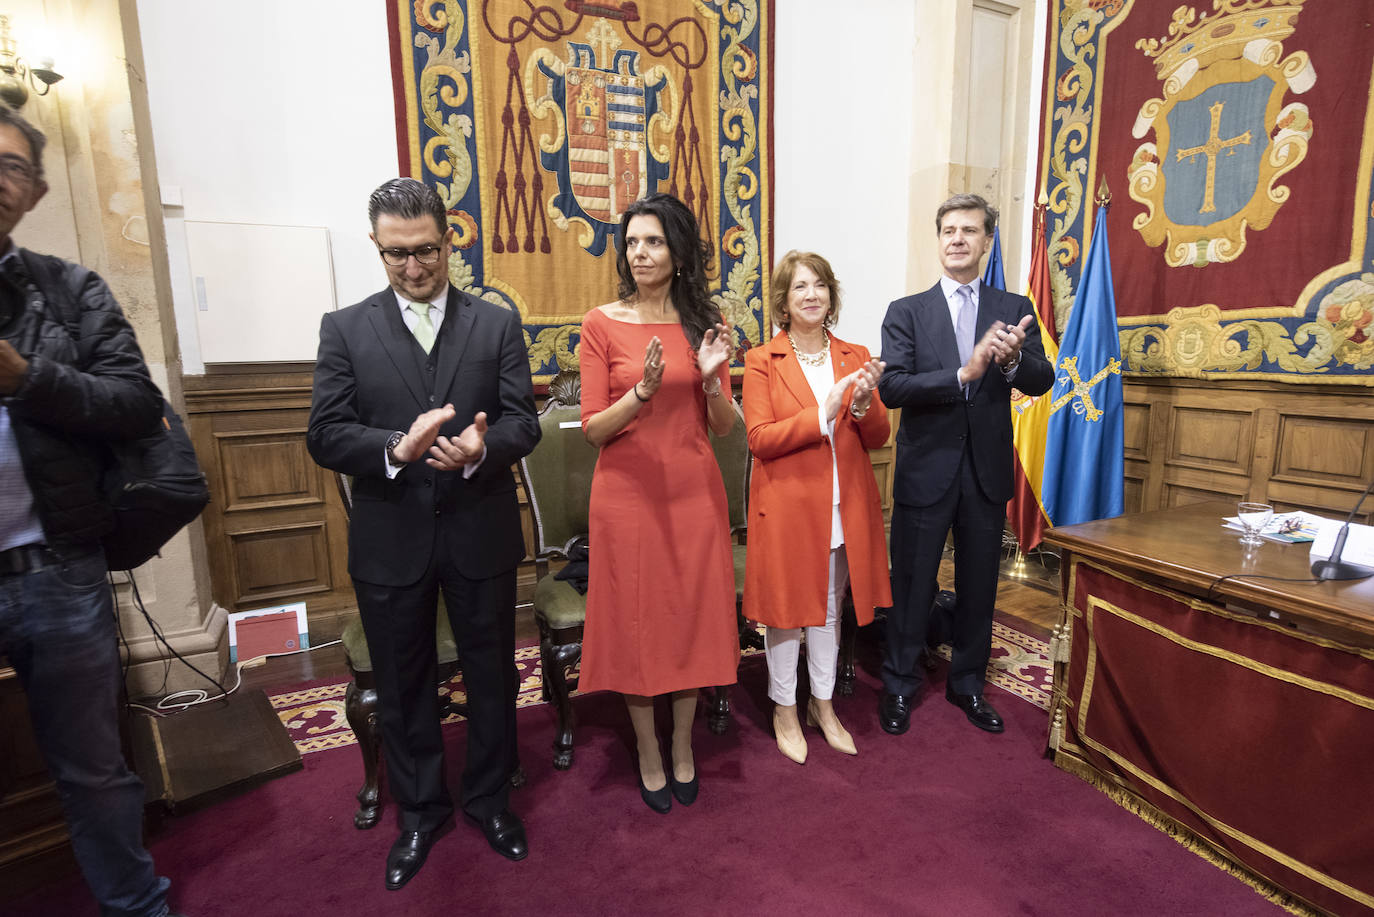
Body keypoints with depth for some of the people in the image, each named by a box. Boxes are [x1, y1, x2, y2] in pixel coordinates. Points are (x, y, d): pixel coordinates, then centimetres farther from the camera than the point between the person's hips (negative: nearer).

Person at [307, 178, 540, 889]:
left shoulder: (497, 324, 2)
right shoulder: (344, 329, 2)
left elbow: (523, 422, -4)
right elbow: (325, 435, -5)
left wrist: (481, 448, -26)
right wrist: (396, 449, -24)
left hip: (481, 534, 0)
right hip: (389, 541, 1)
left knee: (492, 674, 15)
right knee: (402, 685, 17)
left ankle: (489, 797, 40)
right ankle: (419, 810, 42)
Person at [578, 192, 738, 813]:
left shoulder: (703, 322, 4)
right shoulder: (602, 324, -3)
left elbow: (724, 426, 4)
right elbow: (593, 428, -6)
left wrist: (712, 380, -15)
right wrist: (643, 392, -22)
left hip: (694, 492, 2)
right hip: (628, 493, -2)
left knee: (693, 616, 11)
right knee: (636, 621, 9)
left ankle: (683, 748, 35)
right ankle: (648, 755, 32)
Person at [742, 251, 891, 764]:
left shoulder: (856, 358, 8)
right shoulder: (762, 361, -4)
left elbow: (879, 438, 5)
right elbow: (759, 440, -13)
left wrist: (864, 406, -16)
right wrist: (822, 414, -22)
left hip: (845, 507, 4)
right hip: (787, 506, -4)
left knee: (829, 608, 16)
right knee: (786, 608, 8)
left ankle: (822, 705, 36)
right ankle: (784, 710, 30)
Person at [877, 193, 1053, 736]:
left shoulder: (1015, 310, 5)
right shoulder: (906, 312, -1)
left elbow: (1041, 382, -5)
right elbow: (891, 387, -14)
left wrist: (1013, 359, -27)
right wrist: (963, 373, -26)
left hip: (988, 472, 3)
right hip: (926, 471, -2)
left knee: (978, 586, 16)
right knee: (912, 587, 9)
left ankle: (967, 684, 37)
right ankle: (899, 686, 29)